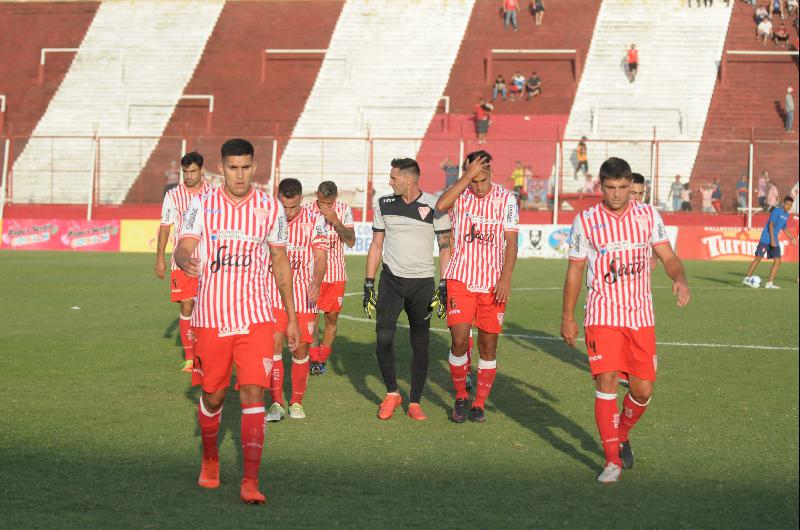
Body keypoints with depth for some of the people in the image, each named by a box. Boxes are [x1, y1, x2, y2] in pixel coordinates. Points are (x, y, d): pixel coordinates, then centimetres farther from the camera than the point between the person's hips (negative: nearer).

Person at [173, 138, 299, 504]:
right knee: (212, 396, 10)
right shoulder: (202, 206, 0)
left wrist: (292, 318, 13)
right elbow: (182, 249, -10)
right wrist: (186, 261, -36)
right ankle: (210, 459, 38)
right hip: (211, 317, 0)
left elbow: (280, 263, 12)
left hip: (255, 318, 0)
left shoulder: (271, 208, 3)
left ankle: (250, 482, -11)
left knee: (254, 394, -12)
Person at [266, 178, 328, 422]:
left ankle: (297, 402, 18)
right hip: (273, 293, 0)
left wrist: (316, 284, -25)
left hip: (304, 293, 0)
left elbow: (320, 257, -8)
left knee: (301, 349, 3)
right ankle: (276, 403, -3)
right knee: (273, 345, -9)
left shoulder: (315, 219, -5)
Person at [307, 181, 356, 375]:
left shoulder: (344, 210, -4)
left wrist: (335, 221, -22)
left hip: (336, 273, 2)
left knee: (332, 316, 6)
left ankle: (323, 357, 20)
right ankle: (314, 357, -5)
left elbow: (351, 242, -11)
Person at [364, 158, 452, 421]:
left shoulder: (434, 206, -5)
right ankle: (392, 393, 7)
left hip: (422, 283, -1)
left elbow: (446, 247, 0)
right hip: (391, 280, 1)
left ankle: (415, 402, 14)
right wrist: (368, 285, 7)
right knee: (384, 337, -12)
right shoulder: (385, 204, 3)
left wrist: (444, 288, -6)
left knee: (420, 345, 4)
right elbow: (376, 245, 11)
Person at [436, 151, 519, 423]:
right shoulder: (459, 196, -1)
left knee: (488, 344, 4)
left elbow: (511, 241, -1)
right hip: (461, 279, -1)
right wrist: (468, 175, -23)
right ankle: (461, 398, 13)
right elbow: (440, 206, -25)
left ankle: (480, 403, 18)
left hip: (493, 284, 1)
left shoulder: (505, 199, 0)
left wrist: (506, 278, -10)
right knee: (459, 340, -9)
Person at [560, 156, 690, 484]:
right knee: (606, 382, -14)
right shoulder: (585, 221, -1)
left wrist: (680, 280, -20)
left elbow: (668, 257, 3)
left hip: (641, 315, 2)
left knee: (643, 389, 3)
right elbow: (575, 269, 7)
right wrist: (567, 317, 7)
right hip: (602, 314, -2)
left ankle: (622, 436, 33)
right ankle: (613, 460, -5)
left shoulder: (648, 215, 3)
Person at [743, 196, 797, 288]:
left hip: (775, 241, 8)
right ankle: (747, 278, -1)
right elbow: (771, 225, -17)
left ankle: (770, 283, 0)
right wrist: (772, 239, -23)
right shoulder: (777, 211, -11)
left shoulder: (786, 215, 14)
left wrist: (792, 238, 28)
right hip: (766, 239, -8)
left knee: (777, 261, -1)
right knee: (758, 258, -8)